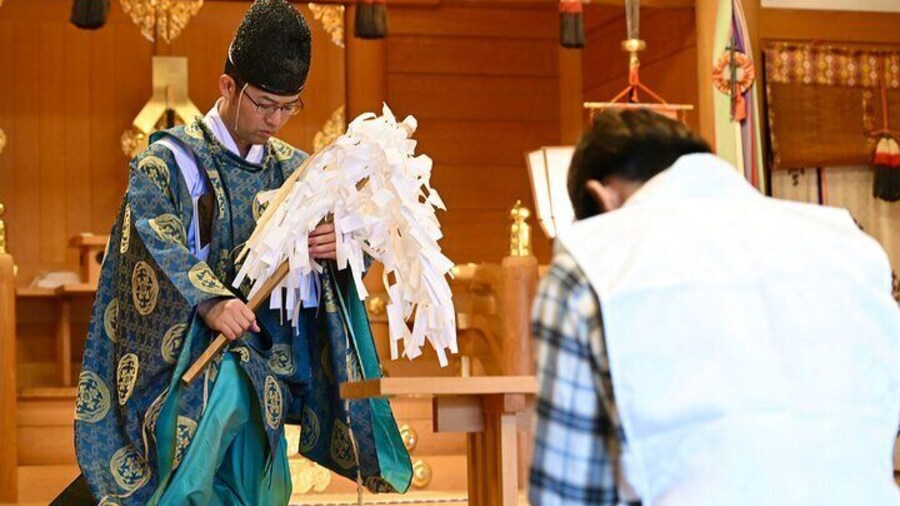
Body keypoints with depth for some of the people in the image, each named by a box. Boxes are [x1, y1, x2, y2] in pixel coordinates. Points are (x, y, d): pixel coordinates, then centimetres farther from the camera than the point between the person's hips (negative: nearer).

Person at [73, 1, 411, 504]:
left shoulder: (293, 169, 13)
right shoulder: (171, 159, -2)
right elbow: (154, 233, -20)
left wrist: (342, 243, -15)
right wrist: (208, 301, -37)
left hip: (269, 356, 6)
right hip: (198, 351, -5)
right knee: (229, 389, -37)